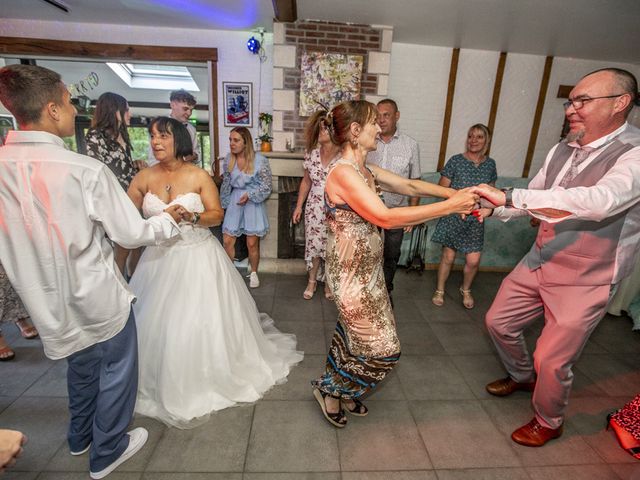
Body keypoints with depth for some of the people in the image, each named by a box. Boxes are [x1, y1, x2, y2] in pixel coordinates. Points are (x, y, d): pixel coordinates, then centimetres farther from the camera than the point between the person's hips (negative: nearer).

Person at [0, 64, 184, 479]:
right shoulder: (85, 170, -24)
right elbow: (131, 234, -16)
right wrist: (169, 220, 1)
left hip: (48, 299, 6)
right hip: (97, 298, -6)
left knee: (82, 365, 29)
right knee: (115, 370, 17)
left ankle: (80, 437, 52)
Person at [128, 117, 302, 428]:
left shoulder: (199, 176, -6)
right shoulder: (144, 178, 1)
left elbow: (217, 215, -6)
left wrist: (191, 216, -22)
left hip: (198, 257, -3)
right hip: (160, 258, 3)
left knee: (202, 319, 4)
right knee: (157, 321, 10)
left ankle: (206, 376, 30)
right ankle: (165, 380, 36)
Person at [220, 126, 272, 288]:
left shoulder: (260, 161, -12)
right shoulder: (228, 160, 2)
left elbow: (266, 187, -10)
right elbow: (226, 185, 11)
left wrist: (249, 195, -22)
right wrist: (223, 205, 14)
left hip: (253, 202, -4)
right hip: (234, 201, 4)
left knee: (252, 243, 3)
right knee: (227, 240, 2)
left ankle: (253, 273, 26)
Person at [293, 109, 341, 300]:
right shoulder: (311, 153, 0)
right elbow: (306, 181, 9)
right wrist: (299, 206, 8)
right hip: (315, 209, 3)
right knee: (313, 245, 11)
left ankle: (329, 282, 34)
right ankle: (312, 280, 34)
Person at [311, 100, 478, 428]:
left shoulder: (365, 170, 8)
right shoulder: (343, 172, -22)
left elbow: (410, 185, 9)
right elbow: (386, 218, -29)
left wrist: (456, 193, -4)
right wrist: (450, 206, -25)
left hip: (367, 268, 9)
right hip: (351, 273, -9)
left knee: (354, 335, 20)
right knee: (383, 350, 5)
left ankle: (341, 391, 42)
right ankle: (329, 389, 26)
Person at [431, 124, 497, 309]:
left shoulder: (490, 164, 6)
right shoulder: (456, 161, -5)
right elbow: (442, 188, -4)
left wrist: (489, 207, -3)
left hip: (476, 219, 3)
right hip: (453, 216, -3)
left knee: (473, 260, 1)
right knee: (448, 256, 4)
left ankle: (465, 290, 30)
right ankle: (439, 290, 25)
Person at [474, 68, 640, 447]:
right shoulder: (564, 150, 2)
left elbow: (600, 200, -39)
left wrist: (508, 197, -42)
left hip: (585, 278, -6)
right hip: (541, 260, 7)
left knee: (552, 360, 4)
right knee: (499, 322, 16)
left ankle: (548, 422, 36)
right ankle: (522, 376, 47)